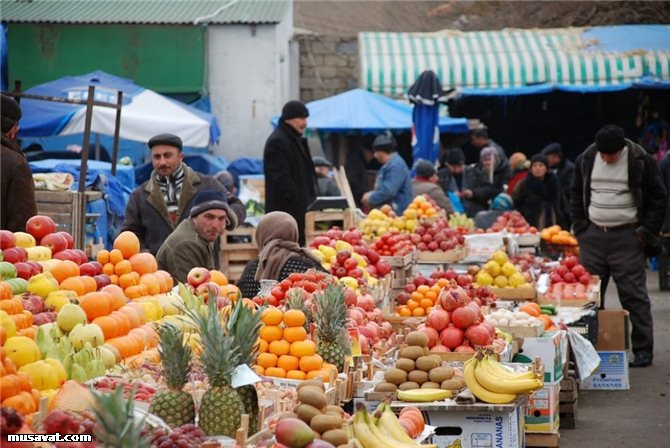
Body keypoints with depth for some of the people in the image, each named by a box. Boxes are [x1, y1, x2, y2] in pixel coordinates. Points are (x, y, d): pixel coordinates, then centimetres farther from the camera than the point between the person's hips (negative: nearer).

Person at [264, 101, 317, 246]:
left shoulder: (296, 140, 20)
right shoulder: (277, 141, -13)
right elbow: (281, 178, -20)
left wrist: (310, 198, 18)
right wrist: (298, 200, -20)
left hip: (297, 208, 10)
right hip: (285, 208, -10)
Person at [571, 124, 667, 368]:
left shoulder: (641, 161, -6)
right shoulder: (586, 160, 6)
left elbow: (658, 199, -1)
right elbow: (576, 193, 19)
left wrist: (647, 232, -7)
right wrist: (580, 224, 8)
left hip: (627, 238, -4)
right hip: (593, 236, 4)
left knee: (634, 295, -4)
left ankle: (643, 350, 1)